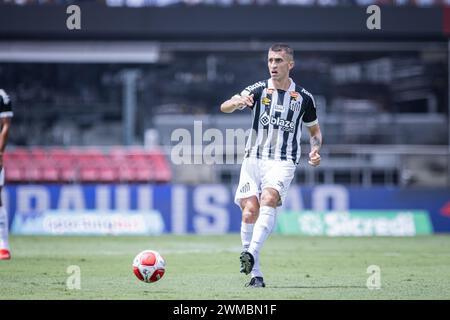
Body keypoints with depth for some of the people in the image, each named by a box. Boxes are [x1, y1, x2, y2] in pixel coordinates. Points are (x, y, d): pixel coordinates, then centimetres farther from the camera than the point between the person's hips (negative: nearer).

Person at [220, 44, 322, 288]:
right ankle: (255, 274, -1)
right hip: (253, 159, 1)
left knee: (268, 200, -28)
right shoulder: (259, 90, 4)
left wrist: (315, 149, -1)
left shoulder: (304, 98, 6)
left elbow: (315, 131, 20)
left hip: (282, 162, -1)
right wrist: (237, 102, -33)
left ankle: (251, 254, -40)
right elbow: (224, 107, -9)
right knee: (250, 211, -9)